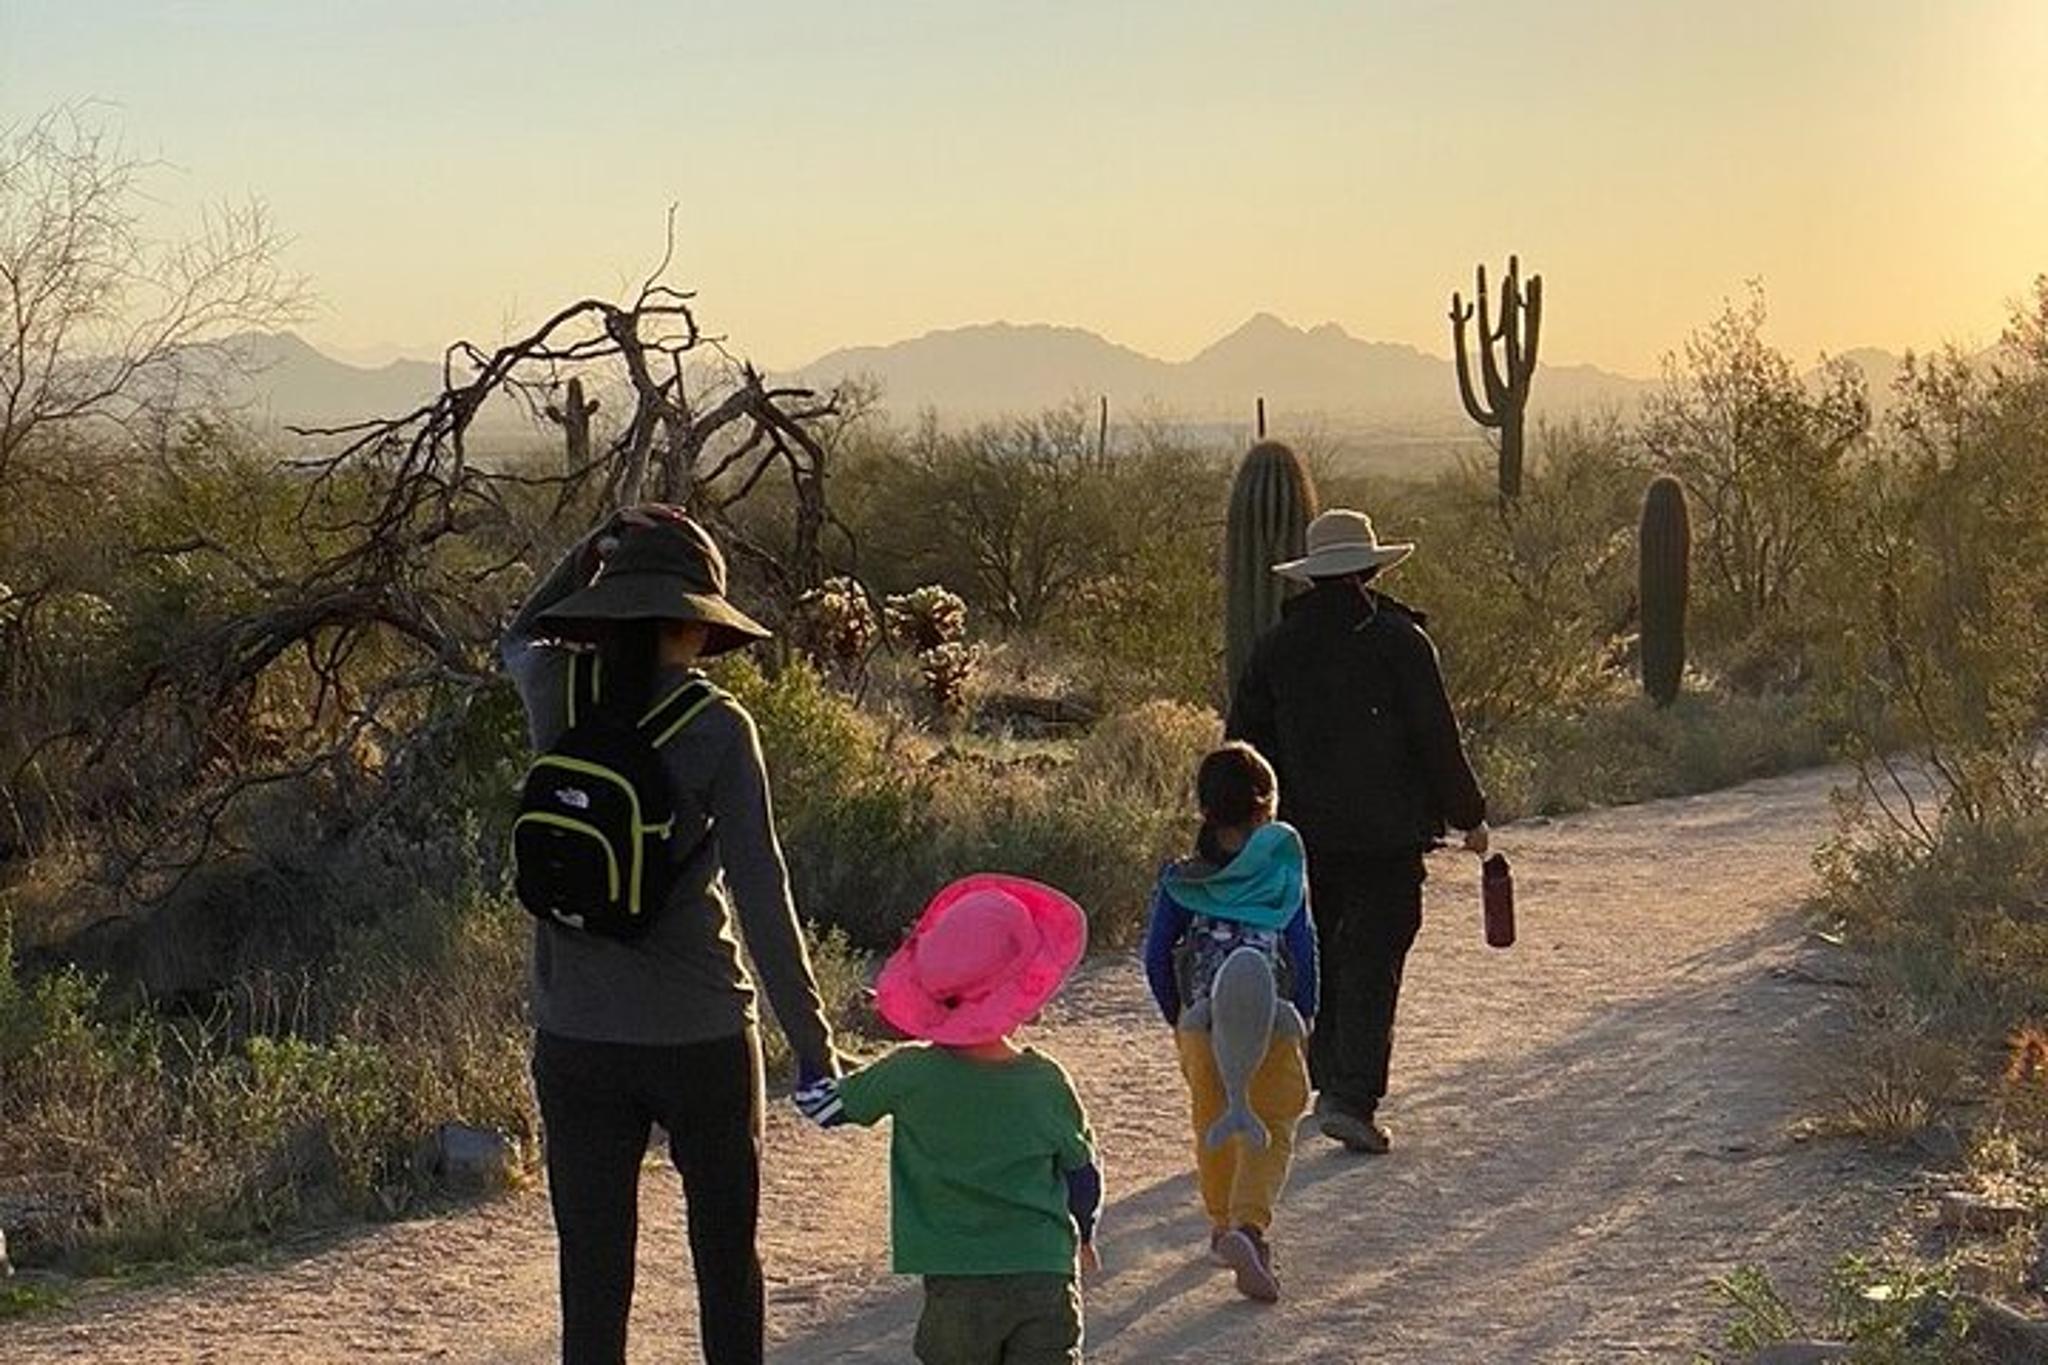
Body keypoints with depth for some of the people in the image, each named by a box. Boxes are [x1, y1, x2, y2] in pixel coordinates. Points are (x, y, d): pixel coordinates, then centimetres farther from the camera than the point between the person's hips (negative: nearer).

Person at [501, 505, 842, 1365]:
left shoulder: (558, 693, -2)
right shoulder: (716, 728, -10)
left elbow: (517, 640, 25)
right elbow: (760, 896, -13)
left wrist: (594, 552, 15)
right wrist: (811, 1042, -9)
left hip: (577, 1042, 2)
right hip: (701, 1036, -2)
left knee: (593, 1279, 5)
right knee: (727, 1262, 15)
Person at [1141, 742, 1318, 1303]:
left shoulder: (1181, 879, 2)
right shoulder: (1283, 868, -2)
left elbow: (1156, 957, 2)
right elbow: (1303, 947, -1)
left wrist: (1176, 1018, 15)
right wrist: (1306, 1016, 9)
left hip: (1202, 1024, 2)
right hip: (1272, 1023, -2)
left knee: (1212, 1126, 20)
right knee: (1270, 1130, 3)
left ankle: (1223, 1224, 33)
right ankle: (1250, 1226, -19)